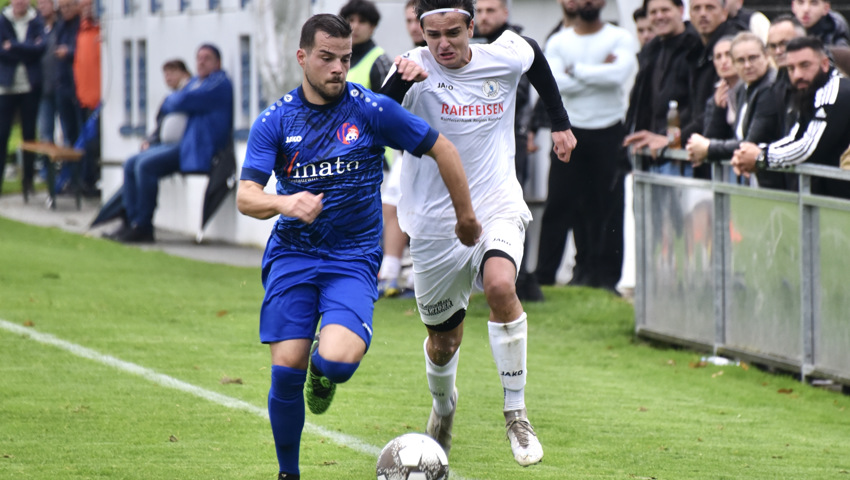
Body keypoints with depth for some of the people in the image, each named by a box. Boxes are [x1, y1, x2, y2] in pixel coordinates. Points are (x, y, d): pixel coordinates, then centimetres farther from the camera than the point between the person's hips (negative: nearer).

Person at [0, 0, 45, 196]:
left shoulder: (37, 22, 3)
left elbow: (41, 47, -11)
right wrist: (26, 50, -12)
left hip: (31, 87, 1)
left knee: (29, 134, 6)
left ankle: (28, 179, 13)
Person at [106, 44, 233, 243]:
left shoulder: (220, 84, -8)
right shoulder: (195, 82, 22)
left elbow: (183, 101, -17)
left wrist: (169, 102, 4)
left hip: (199, 149, -10)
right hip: (181, 144, 10)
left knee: (145, 165, -25)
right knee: (131, 164, -1)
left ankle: (143, 226, -20)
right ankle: (133, 222, -5)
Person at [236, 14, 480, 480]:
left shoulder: (372, 110, -4)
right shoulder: (274, 121, 0)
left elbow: (442, 149, 5)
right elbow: (246, 197, -9)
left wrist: (465, 215, 11)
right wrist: (285, 203, -30)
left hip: (353, 257, -1)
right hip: (291, 254, 2)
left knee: (338, 362, -24)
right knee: (286, 368, -10)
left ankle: (323, 367, 16)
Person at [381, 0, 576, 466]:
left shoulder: (506, 57, -4)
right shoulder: (416, 68, -11)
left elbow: (535, 54, 21)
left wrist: (560, 123, 23)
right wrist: (402, 82, -43)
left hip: (496, 208, 0)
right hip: (435, 223, 0)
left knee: (500, 286, -31)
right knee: (443, 339, 12)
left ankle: (516, 412, -18)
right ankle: (443, 406, 47)